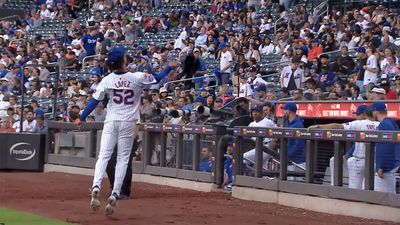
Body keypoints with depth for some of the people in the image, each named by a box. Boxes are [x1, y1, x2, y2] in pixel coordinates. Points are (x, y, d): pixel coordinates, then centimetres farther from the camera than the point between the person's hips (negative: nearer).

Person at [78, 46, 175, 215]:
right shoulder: (138, 78, -7)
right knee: (123, 159, 5)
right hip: (128, 123, -1)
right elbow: (157, 79, 8)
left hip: (111, 122, 1)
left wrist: (82, 118, 9)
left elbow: (94, 101, -1)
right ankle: (115, 194, -7)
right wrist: (169, 68, 23)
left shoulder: (107, 80, -3)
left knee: (104, 155, -1)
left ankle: (96, 187, -24)